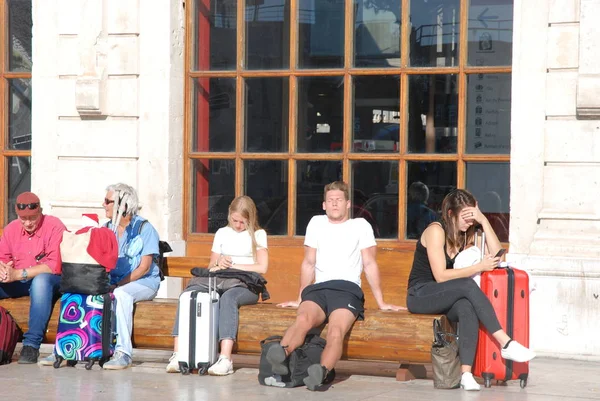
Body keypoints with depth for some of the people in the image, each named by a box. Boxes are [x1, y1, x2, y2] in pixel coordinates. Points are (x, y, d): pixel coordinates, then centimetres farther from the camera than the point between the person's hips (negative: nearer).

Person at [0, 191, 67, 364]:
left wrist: (18, 274, -26)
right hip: (19, 284, 6)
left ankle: (31, 344, -40)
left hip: (50, 281, -6)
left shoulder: (55, 227, -12)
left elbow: (55, 266, -20)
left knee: (41, 280, -39)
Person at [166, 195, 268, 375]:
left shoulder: (258, 235, 10)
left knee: (228, 297, -40)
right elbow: (211, 267, 20)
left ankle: (225, 359, -51)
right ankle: (177, 355, -35)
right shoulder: (222, 233, 21)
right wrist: (218, 263, -4)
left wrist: (232, 265, -3)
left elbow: (262, 267, -1)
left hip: (246, 286, -4)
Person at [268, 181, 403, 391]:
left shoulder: (360, 225, 15)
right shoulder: (316, 223, 22)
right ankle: (281, 356, -61)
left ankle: (321, 373, -59)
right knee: (303, 319, -34)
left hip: (348, 289, -2)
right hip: (318, 288, 2)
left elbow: (370, 264, 11)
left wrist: (381, 302, 7)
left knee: (336, 331, -34)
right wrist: (300, 299, 23)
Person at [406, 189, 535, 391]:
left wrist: (484, 221, -11)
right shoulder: (436, 230, -13)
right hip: (420, 295, -5)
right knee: (468, 286, -33)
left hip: (443, 298, 5)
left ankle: (466, 374, -44)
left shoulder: (467, 235, 7)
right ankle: (506, 344, -36)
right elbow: (441, 276, -20)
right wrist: (479, 267, -21)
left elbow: (496, 256, -5)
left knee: (467, 309, -33)